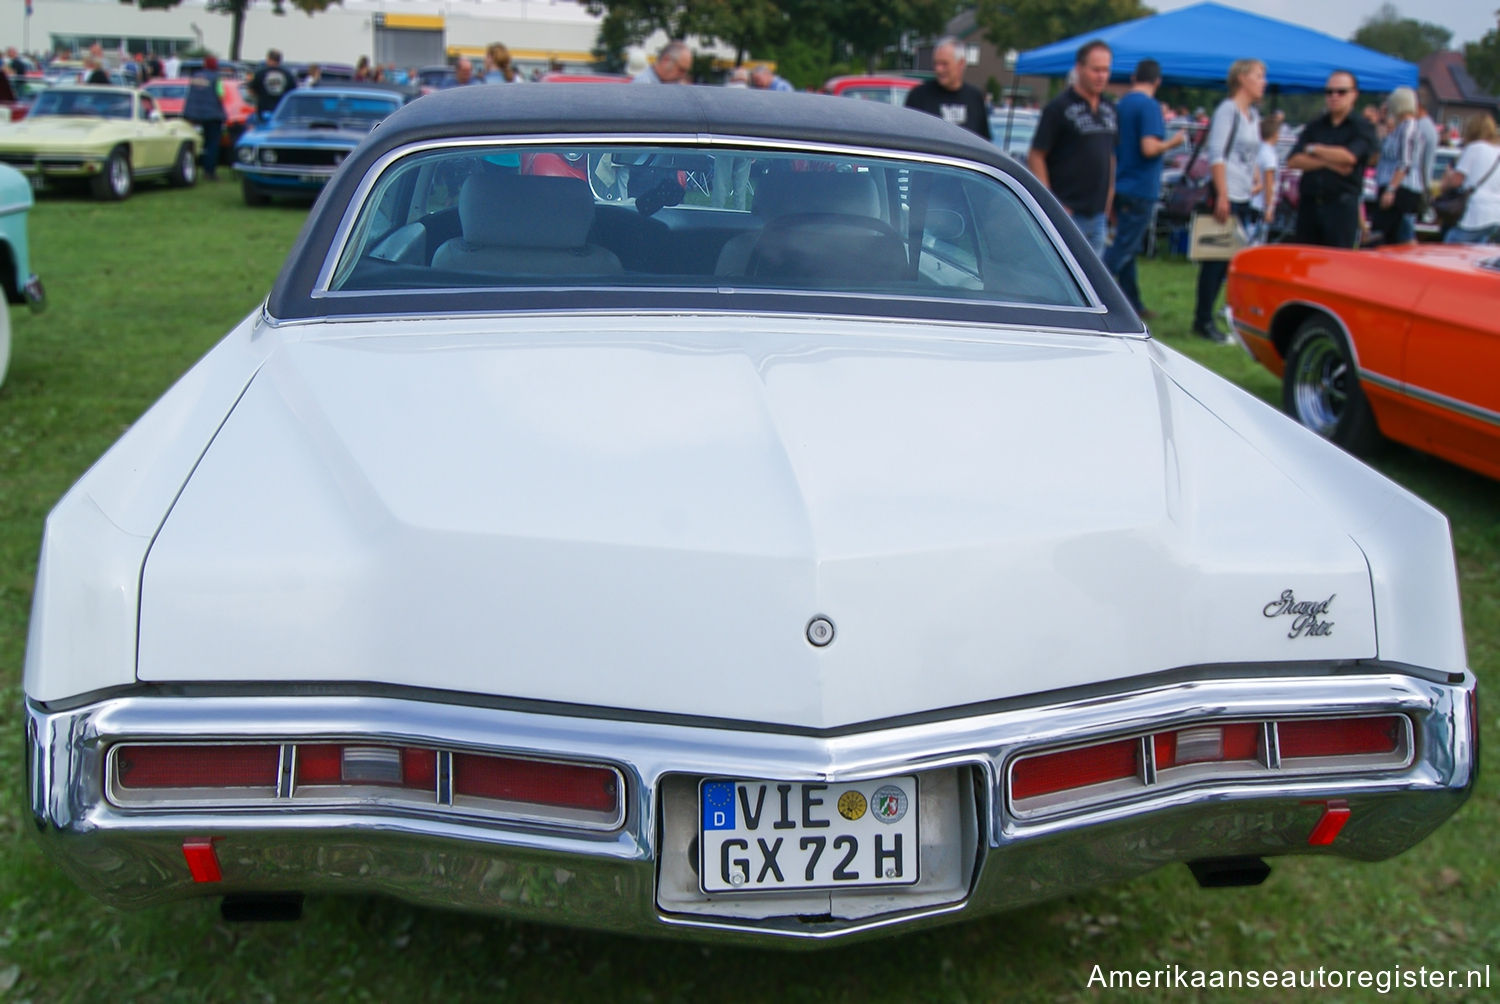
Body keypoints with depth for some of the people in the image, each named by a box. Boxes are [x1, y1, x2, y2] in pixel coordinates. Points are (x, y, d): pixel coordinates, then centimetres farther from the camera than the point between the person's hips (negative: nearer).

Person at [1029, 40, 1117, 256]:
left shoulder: (1109, 109, 13)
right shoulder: (1059, 108, -8)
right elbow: (1035, 157, -10)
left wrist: (1109, 199, 17)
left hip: (1098, 214, 7)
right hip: (1066, 212, -7)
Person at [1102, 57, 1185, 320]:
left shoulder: (1120, 105, 11)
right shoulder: (1149, 106, -13)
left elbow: (1111, 148, 18)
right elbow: (1149, 148, -23)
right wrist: (1173, 142, -6)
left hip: (1121, 187, 8)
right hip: (1140, 189, -8)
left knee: (1127, 247, 13)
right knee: (1124, 248, -8)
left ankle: (1132, 305, 21)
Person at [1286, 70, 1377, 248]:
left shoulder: (1362, 128, 2)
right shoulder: (1314, 126, 15)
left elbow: (1349, 156, -17)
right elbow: (1293, 160, 3)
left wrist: (1314, 149, -2)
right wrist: (1328, 162, -11)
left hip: (1341, 205, -4)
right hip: (1309, 203, 4)